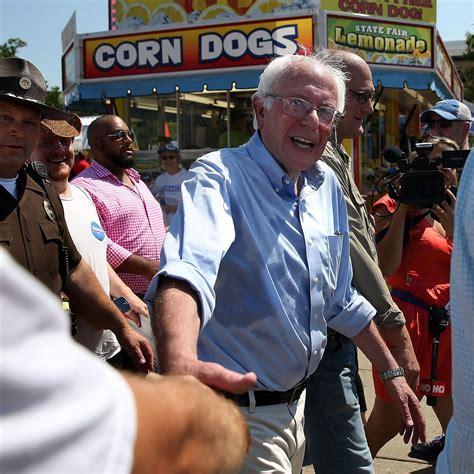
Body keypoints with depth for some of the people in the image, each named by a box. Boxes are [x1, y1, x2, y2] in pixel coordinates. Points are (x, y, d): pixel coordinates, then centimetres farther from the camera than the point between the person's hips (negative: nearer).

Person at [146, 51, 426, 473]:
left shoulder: (327, 187, 4)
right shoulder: (219, 177, -20)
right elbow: (187, 271, -42)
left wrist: (391, 371, 16)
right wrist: (181, 364, -61)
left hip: (296, 404, 8)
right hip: (239, 412, -8)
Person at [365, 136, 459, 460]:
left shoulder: (454, 213, 15)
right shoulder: (394, 206, -2)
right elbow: (385, 266, -18)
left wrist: (454, 227, -8)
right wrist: (403, 205, -14)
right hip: (407, 319, -6)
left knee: (452, 418, 12)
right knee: (387, 421, -1)